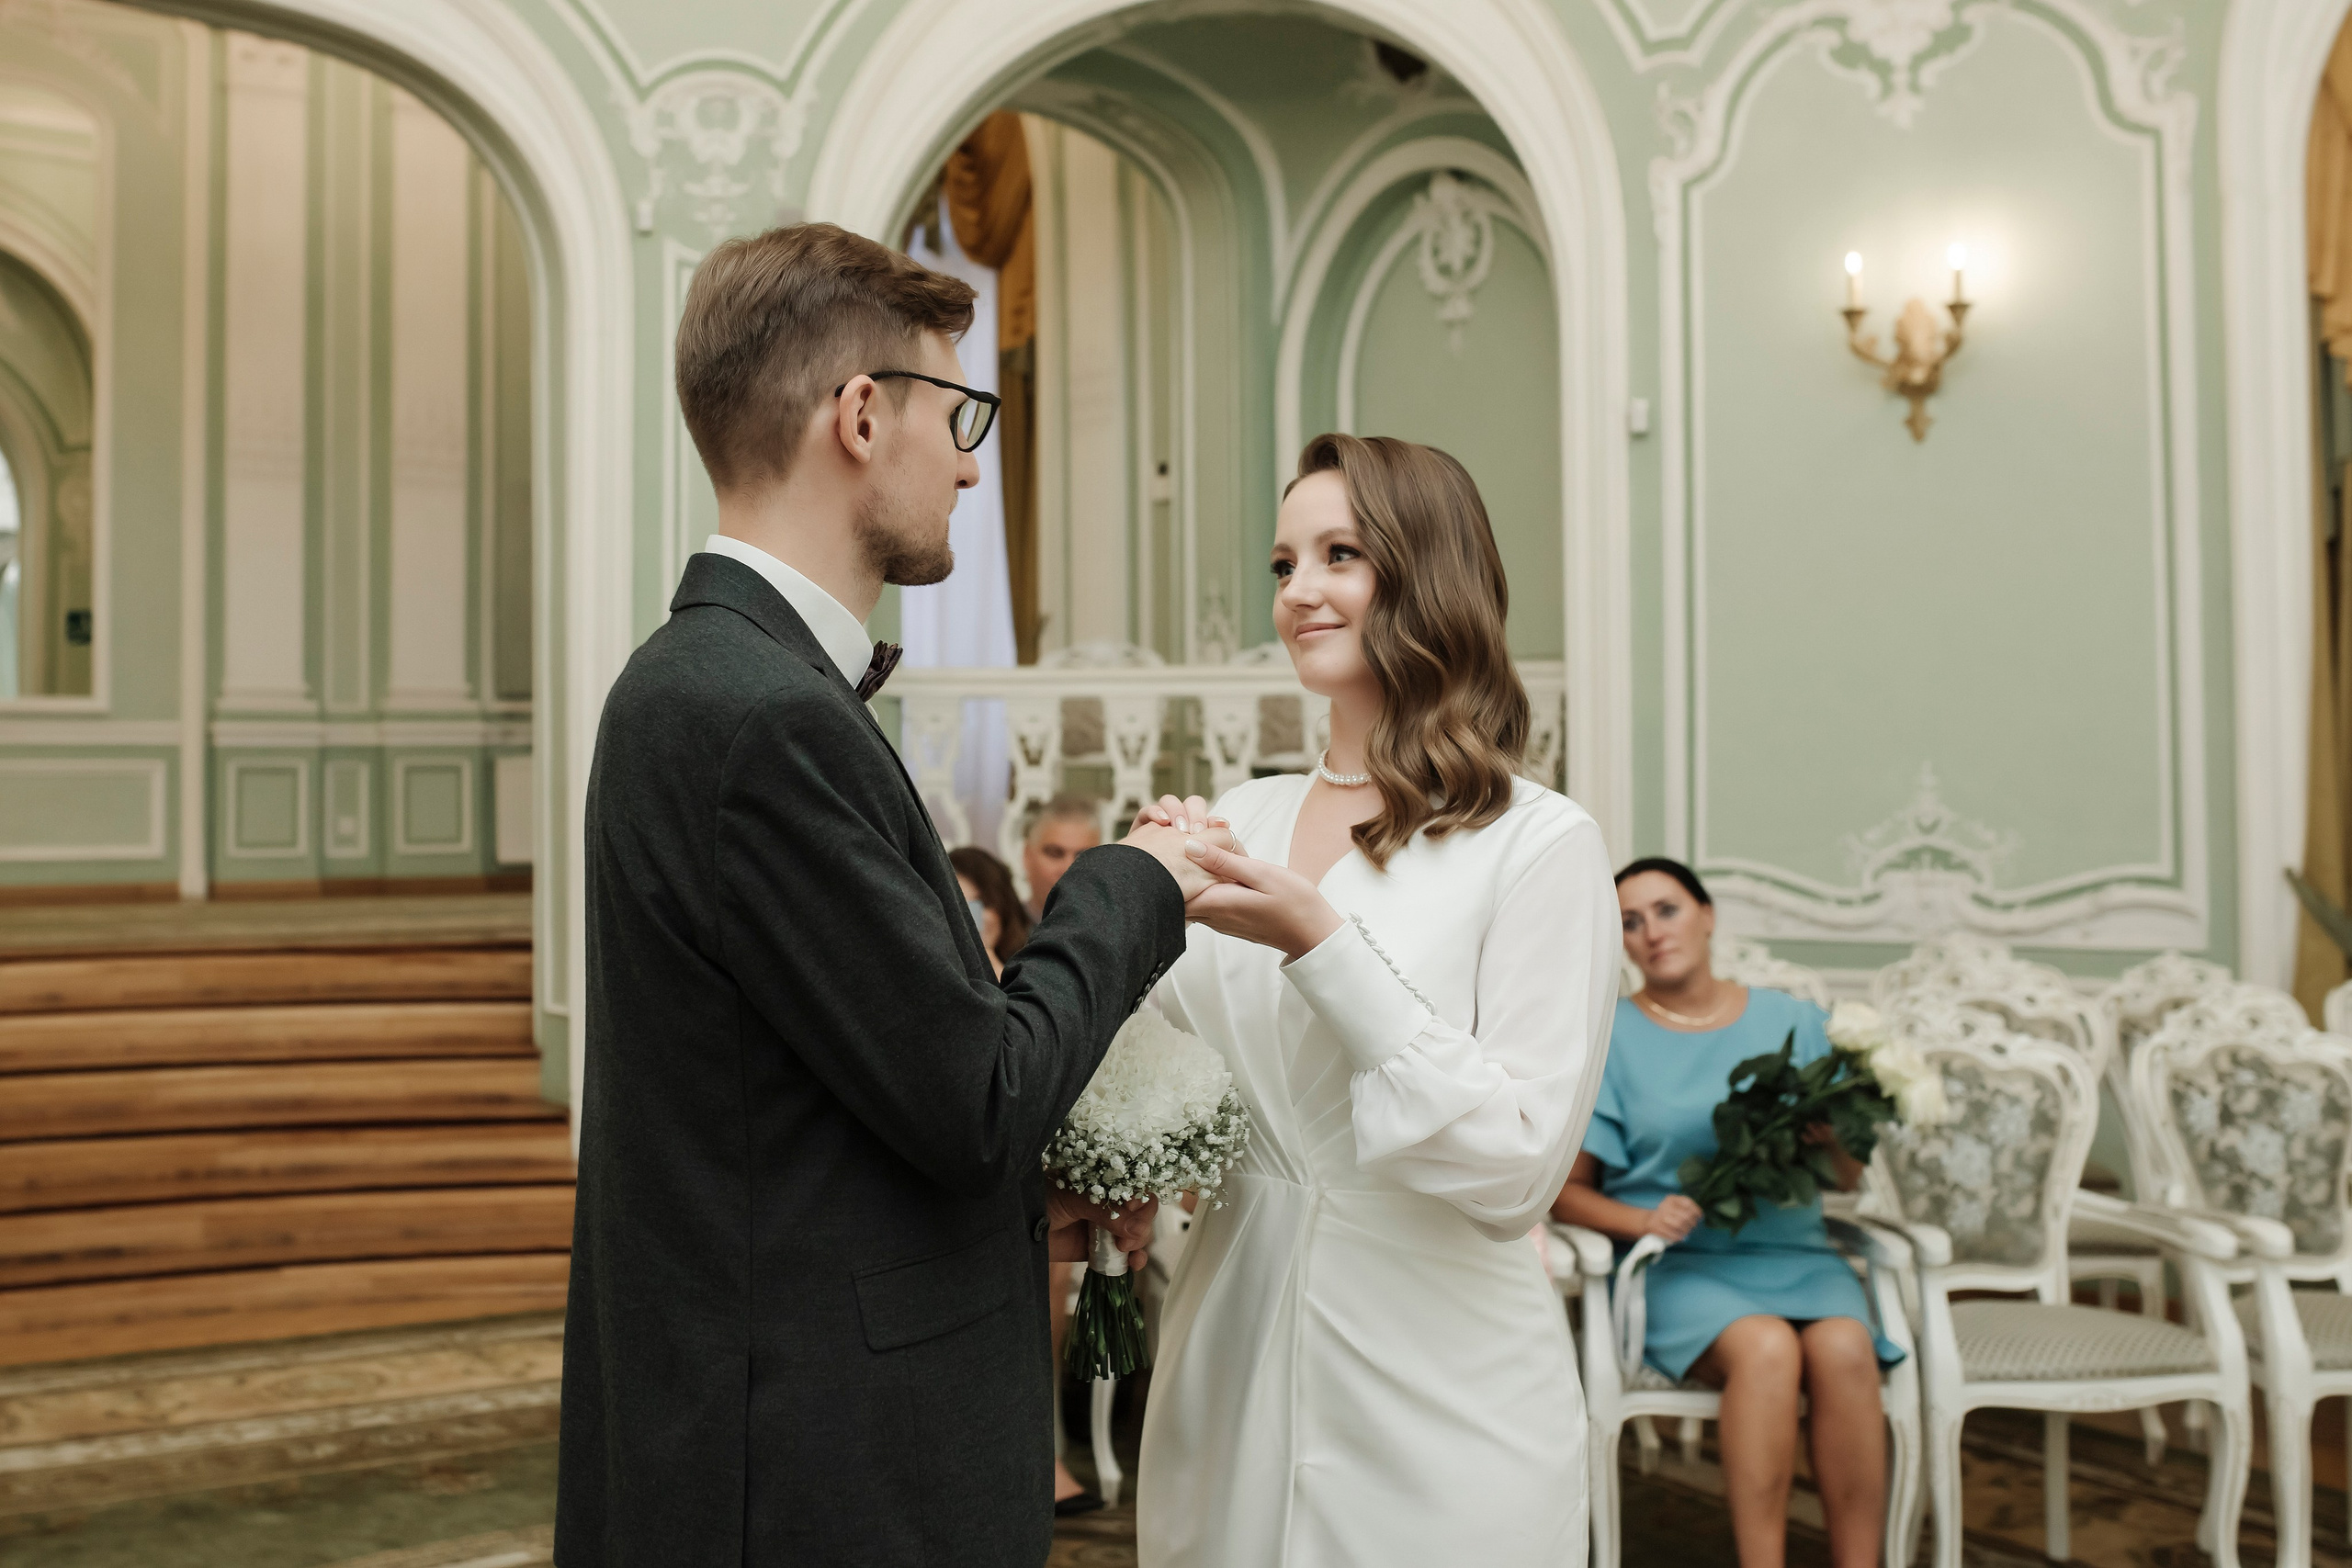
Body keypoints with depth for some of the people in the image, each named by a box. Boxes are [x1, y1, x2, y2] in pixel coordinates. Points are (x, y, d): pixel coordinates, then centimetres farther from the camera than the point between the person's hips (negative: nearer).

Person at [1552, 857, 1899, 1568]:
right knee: (1766, 1348, -33)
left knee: (1843, 1348, -29)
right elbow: (1567, 1190, 3)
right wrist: (1643, 1220, -16)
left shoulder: (1792, 1021, 13)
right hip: (1679, 1265, -2)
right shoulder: (1610, 1035, 6)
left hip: (1794, 1251, 3)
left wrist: (1827, 1138, -10)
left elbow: (1850, 1174, 14)